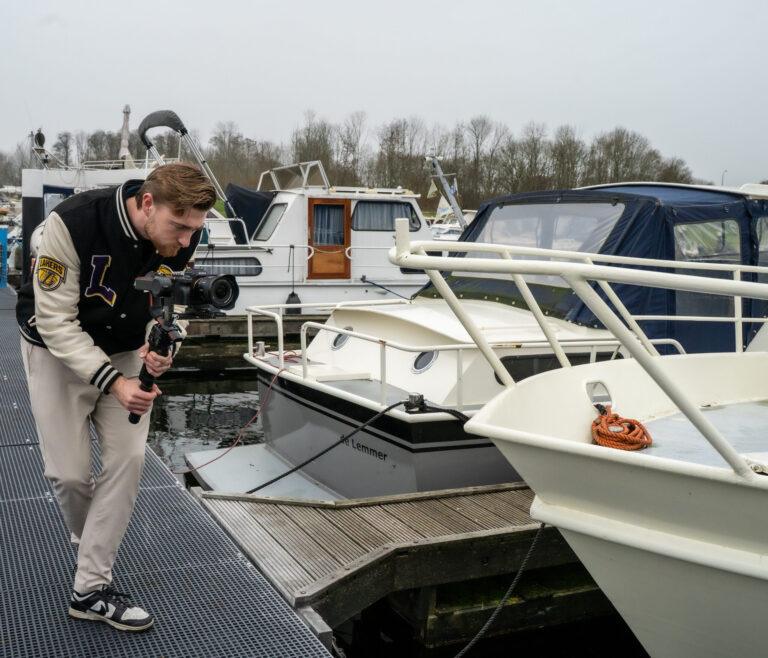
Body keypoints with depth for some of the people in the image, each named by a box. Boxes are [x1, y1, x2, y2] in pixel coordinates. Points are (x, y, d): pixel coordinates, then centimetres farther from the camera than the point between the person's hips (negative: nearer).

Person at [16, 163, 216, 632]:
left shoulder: (183, 236, -20)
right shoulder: (71, 224, -33)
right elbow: (56, 321, -27)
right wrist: (113, 382, -36)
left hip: (126, 351, 3)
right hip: (58, 347, -3)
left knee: (128, 458, -7)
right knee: (69, 472, -1)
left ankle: (91, 589, 5)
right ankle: (92, 548, 33)